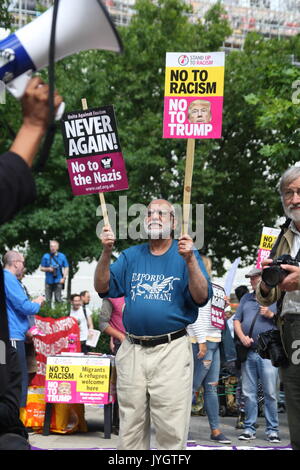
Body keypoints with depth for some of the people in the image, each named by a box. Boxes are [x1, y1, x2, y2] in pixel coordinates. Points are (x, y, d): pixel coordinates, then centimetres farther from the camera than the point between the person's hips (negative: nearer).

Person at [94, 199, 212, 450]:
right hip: (132, 351, 4)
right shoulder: (131, 255, 15)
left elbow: (201, 297, -7)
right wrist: (106, 252, -6)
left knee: (172, 430, -4)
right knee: (130, 430, 9)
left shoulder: (187, 254, 4)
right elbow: (103, 288, 7)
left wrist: (190, 260, -19)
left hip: (171, 351, -3)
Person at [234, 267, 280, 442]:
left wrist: (271, 315, -12)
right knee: (249, 393, 5)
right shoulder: (246, 298, 19)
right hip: (248, 352, 4)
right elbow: (237, 320, 15)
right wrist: (242, 337, -2)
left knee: (270, 393, -5)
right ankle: (249, 428, 11)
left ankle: (272, 430, 1)